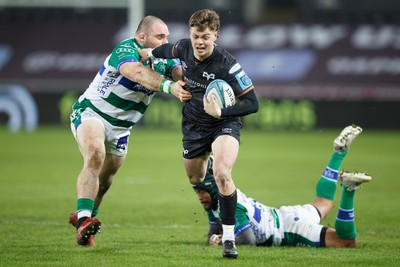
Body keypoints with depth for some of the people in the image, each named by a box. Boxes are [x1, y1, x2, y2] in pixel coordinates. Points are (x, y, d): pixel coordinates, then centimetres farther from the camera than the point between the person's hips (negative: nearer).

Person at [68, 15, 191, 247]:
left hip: (120, 129, 7)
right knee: (95, 156, -33)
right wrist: (168, 86, -59)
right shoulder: (126, 50, -24)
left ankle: (83, 218, 40)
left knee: (104, 182, 14)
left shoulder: (163, 59, -1)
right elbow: (137, 72, -45)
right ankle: (83, 221, -41)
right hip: (91, 113, -7)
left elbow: (179, 72, -19)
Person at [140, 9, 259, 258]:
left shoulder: (227, 64, -28)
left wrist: (220, 112, -36)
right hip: (193, 125, 6)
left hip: (224, 124, -6)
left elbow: (252, 103, -27)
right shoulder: (182, 49, -11)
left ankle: (229, 238, -19)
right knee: (195, 179, 20)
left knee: (222, 175, -28)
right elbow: (166, 51, 17)